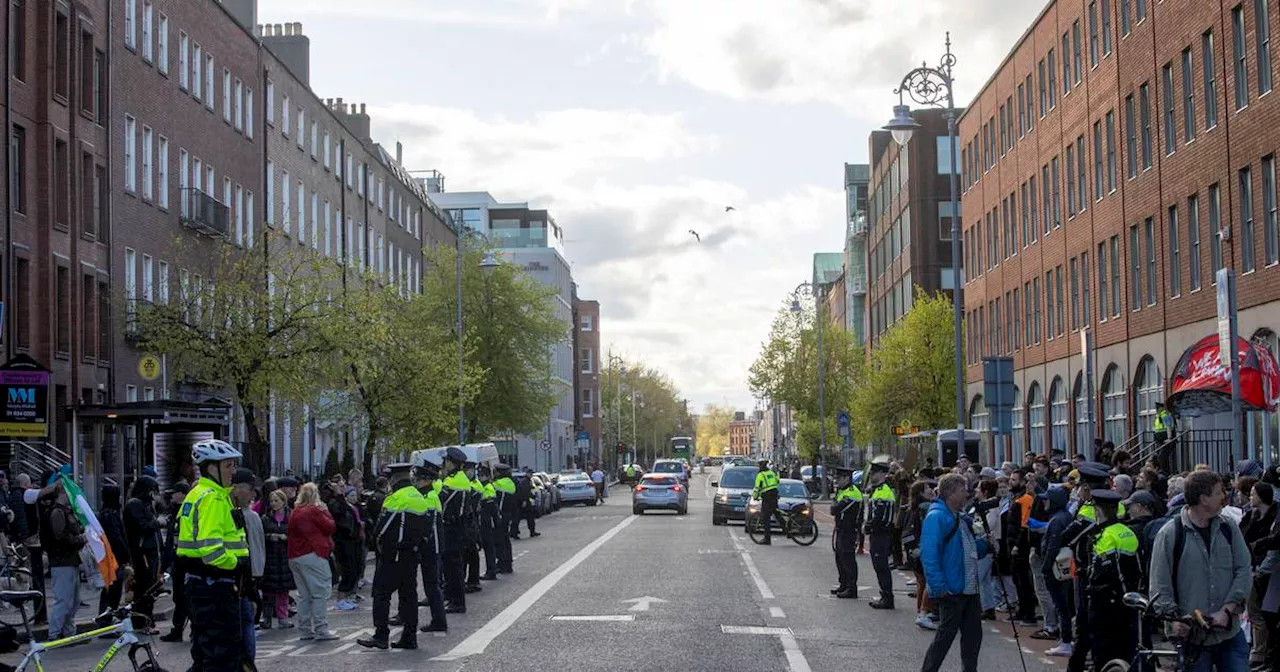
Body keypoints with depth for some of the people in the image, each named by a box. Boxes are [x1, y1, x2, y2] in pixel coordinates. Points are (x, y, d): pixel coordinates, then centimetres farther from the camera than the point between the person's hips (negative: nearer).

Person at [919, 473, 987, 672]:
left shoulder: (962, 519, 16)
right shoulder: (936, 517, -14)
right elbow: (929, 555, -22)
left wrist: (985, 543, 4)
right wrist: (939, 587, -26)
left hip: (970, 589, 9)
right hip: (951, 591, -9)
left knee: (973, 636, 12)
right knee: (945, 636, -3)